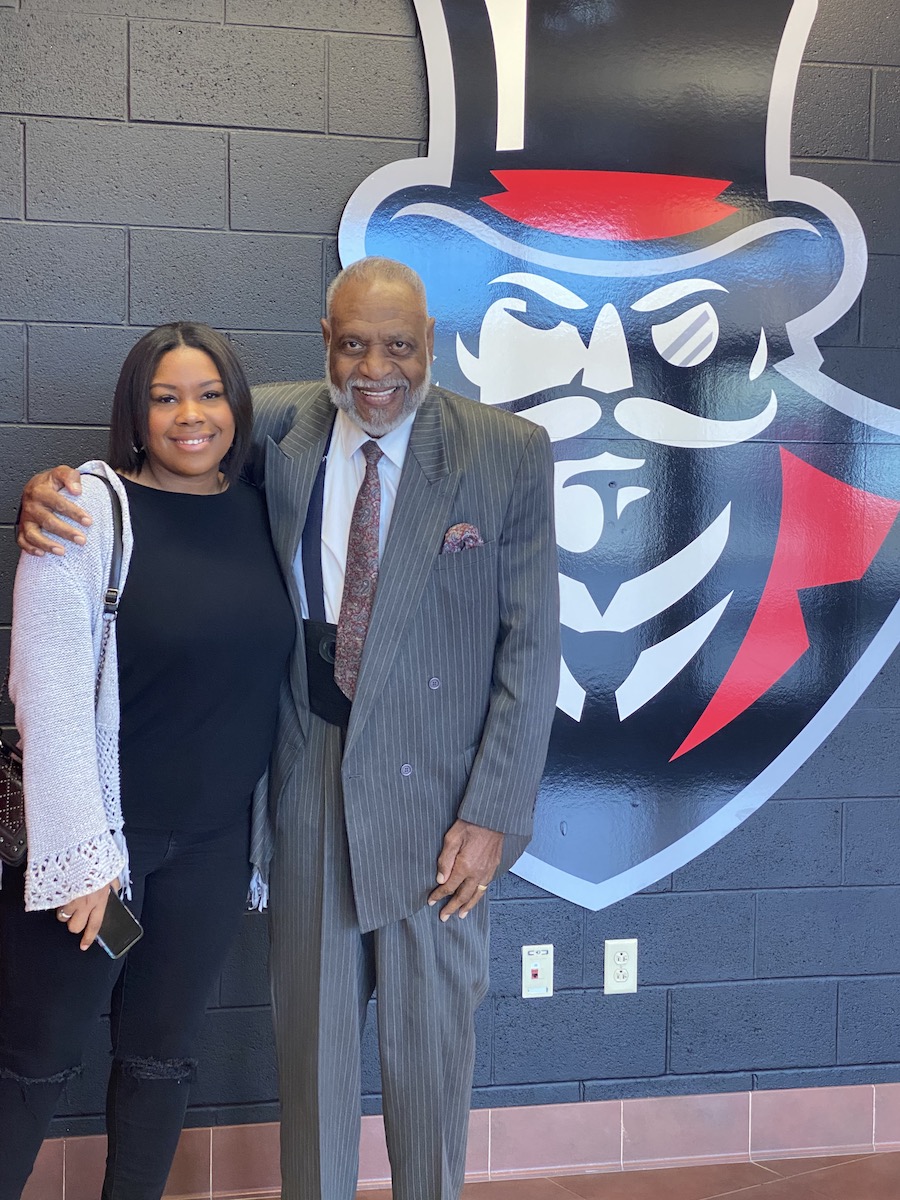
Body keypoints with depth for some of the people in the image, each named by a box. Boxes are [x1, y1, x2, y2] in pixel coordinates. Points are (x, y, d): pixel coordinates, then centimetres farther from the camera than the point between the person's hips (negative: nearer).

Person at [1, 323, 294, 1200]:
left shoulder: (258, 513, 4)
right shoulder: (91, 505, -11)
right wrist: (81, 851, -16)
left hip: (214, 844, 4)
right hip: (94, 832, -4)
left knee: (162, 1052, 16)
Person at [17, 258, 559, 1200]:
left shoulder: (508, 454, -7)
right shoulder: (277, 427, -1)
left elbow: (530, 647, -7)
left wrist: (493, 814, -11)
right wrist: (53, 491, -16)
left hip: (435, 791, -2)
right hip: (310, 779, 2)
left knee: (431, 1033, 13)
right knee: (310, 1026, 14)